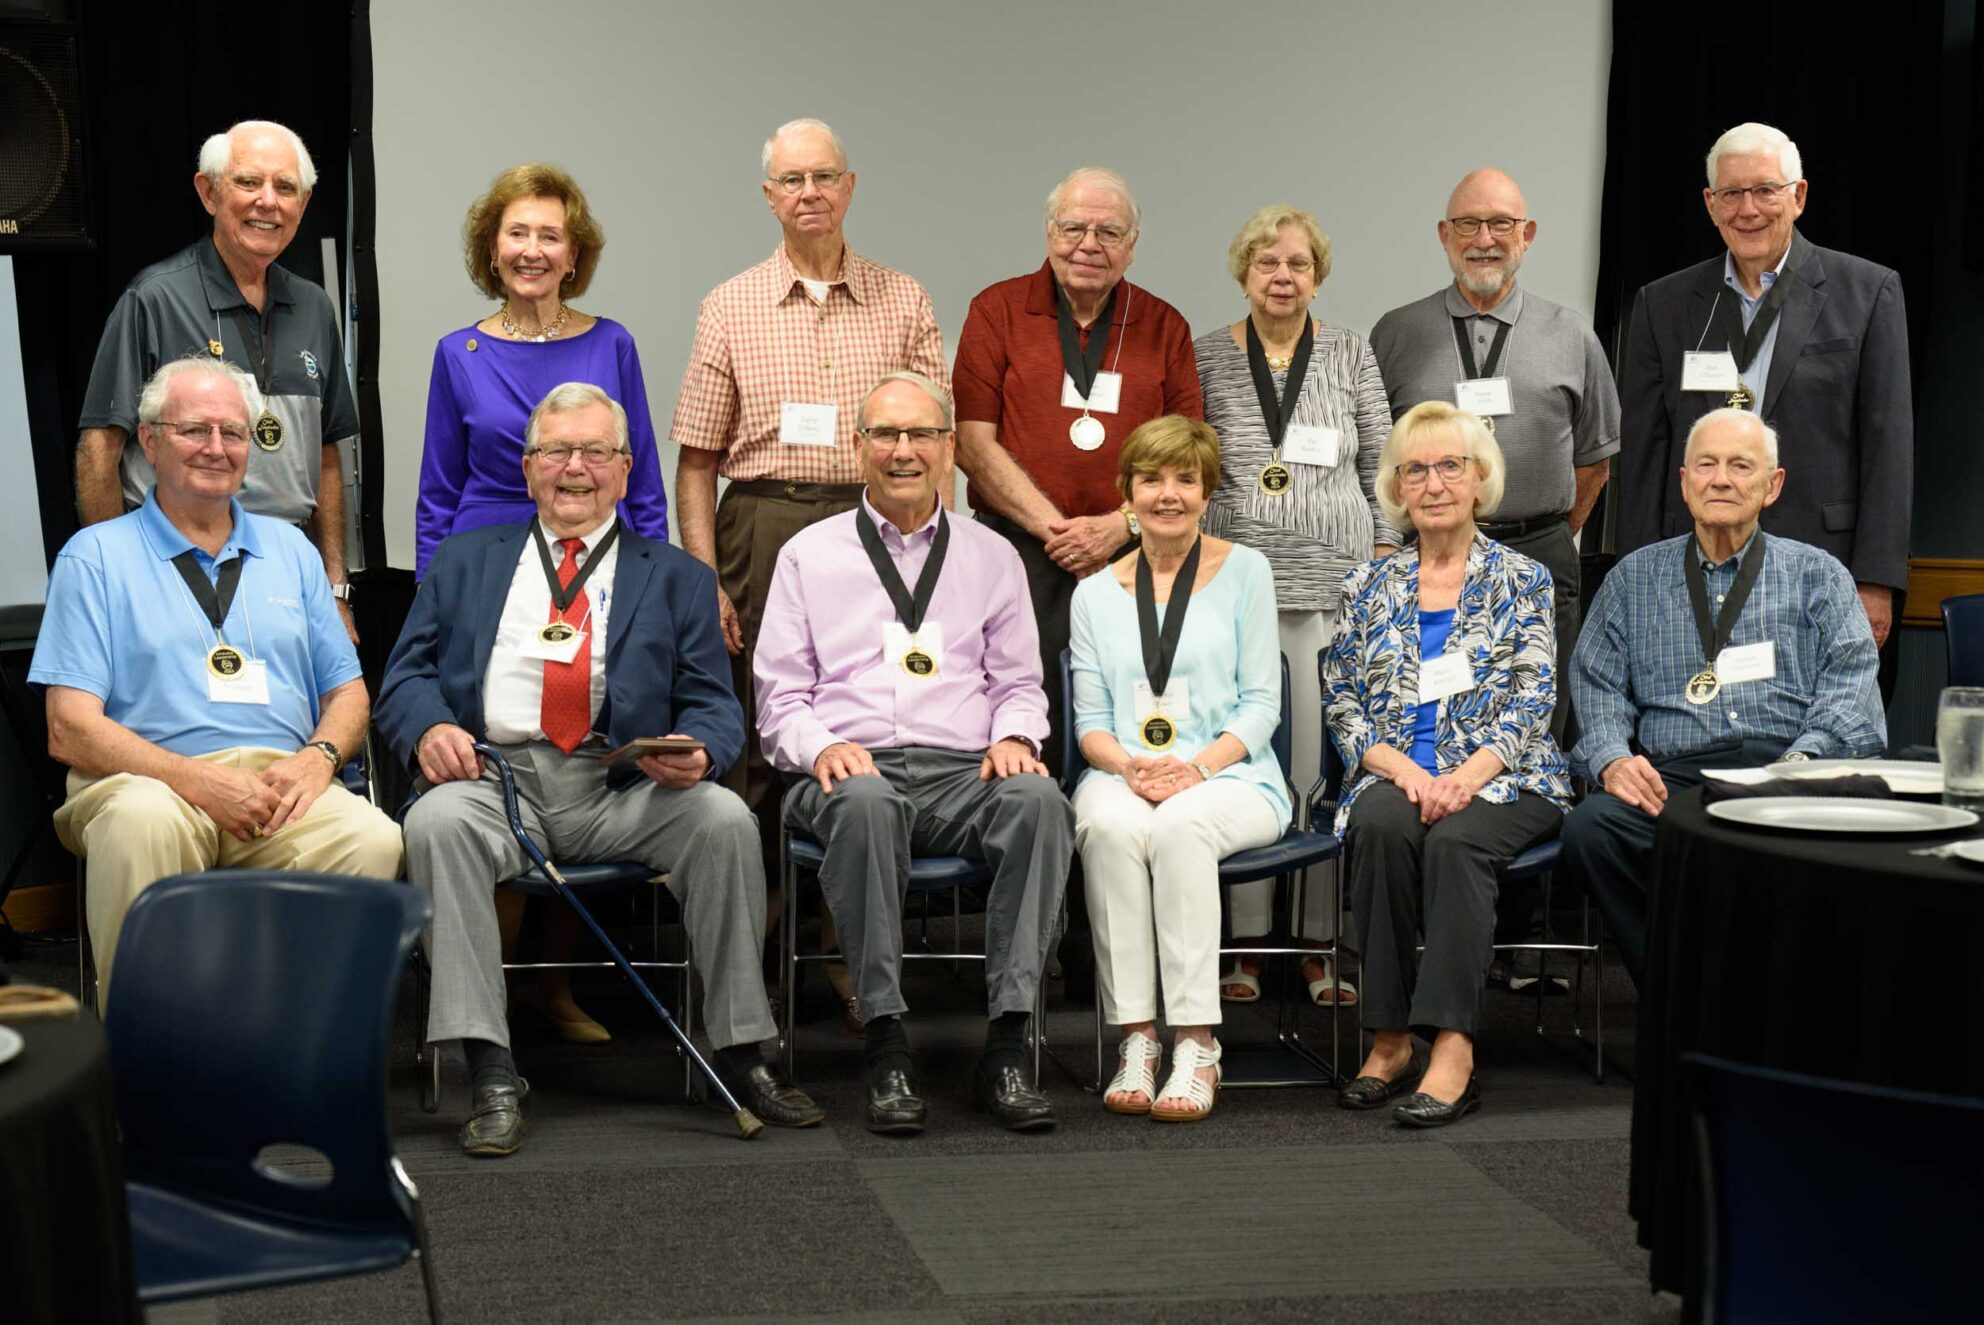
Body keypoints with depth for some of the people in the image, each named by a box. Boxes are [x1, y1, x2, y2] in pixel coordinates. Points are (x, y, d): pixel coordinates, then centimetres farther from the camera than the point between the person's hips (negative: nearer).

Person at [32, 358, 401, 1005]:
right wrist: (196, 780, -15)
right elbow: (71, 731, -1)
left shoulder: (289, 550, 23)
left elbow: (347, 691, 22)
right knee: (141, 821, -39)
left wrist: (319, 756, -3)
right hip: (153, 782, -3)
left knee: (373, 839, -30)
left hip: (281, 786, 3)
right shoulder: (96, 557, 10)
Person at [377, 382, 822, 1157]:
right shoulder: (465, 561, 21)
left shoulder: (677, 579, 19)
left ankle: (741, 1054, -15)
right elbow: (407, 675, 13)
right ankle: (492, 1075, -30)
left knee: (725, 818, -28)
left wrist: (696, 751, -15)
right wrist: (429, 727, -11)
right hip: (494, 774, 0)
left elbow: (713, 708, 10)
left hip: (622, 788, 0)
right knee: (436, 822, -33)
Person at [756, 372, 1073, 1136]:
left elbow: (1018, 682, 20)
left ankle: (1004, 1049, -34)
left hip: (964, 773, 2)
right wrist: (822, 746, -10)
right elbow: (779, 699, 11)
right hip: (853, 769, -1)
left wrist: (1014, 736, -3)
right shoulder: (809, 556, 15)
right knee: (865, 803, -40)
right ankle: (887, 1050, -35)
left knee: (1039, 800, -34)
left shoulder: (991, 557, 21)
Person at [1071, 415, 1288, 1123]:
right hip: (1122, 774, 2)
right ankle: (1136, 1039, -32)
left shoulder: (1244, 571, 9)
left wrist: (1199, 766, -15)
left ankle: (1196, 1046, -33)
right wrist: (1129, 766, -12)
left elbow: (1261, 703, 3)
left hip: (1229, 776, -2)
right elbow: (1091, 720, 11)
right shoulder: (1096, 593, 16)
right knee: (1111, 825, -35)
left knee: (1180, 825, -37)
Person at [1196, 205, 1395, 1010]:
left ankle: (1323, 944, 6)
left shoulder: (1352, 356, 9)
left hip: (1333, 581, 0)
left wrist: (1386, 564, 5)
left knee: (1329, 761, -2)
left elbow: (1382, 468, 11)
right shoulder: (1206, 356, 7)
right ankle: (1242, 943, 8)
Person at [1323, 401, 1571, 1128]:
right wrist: (1405, 770, -12)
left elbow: (1530, 701, -1)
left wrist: (1465, 778, -19)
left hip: (1501, 778, -2)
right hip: (1395, 775, 2)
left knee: (1455, 838, -35)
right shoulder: (1369, 587, 14)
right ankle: (1389, 1038, -27)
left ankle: (1453, 1048, -40)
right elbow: (1345, 706, 8)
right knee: (1383, 824, -33)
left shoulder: (1521, 581, 8)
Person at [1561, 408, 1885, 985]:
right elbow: (1597, 685, 14)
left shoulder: (1818, 575, 18)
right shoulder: (1635, 576, 22)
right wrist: (1613, 759, -8)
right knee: (1590, 827, -32)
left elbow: (1850, 685, 5)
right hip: (1671, 775, 2)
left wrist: (1802, 761, -15)